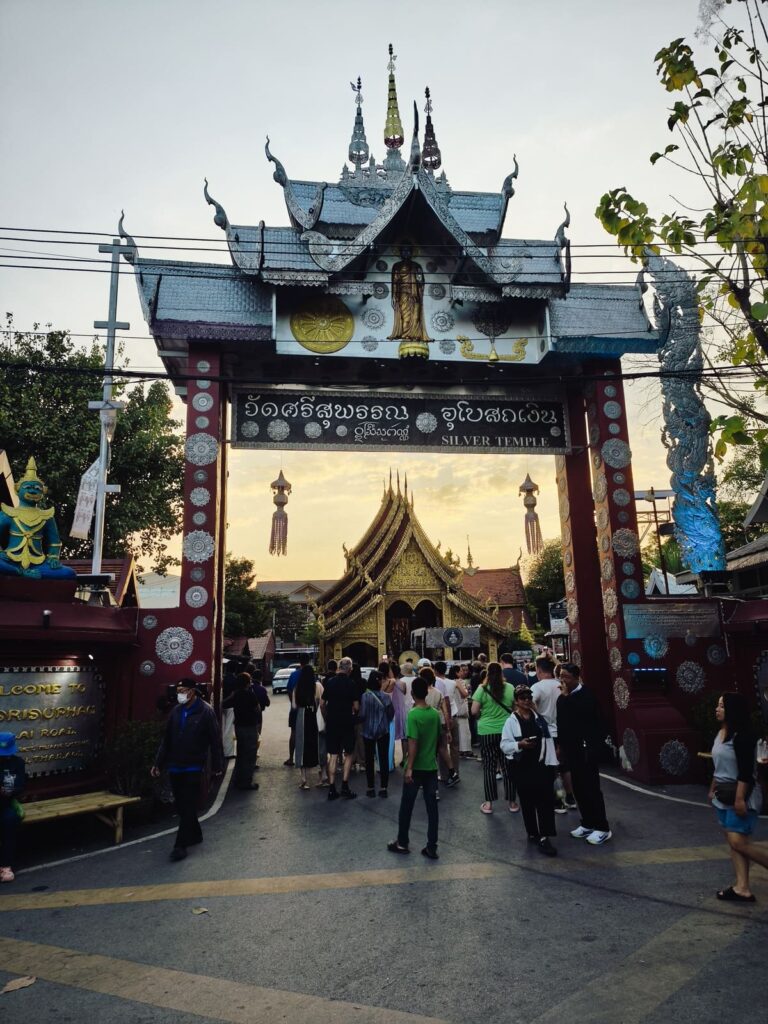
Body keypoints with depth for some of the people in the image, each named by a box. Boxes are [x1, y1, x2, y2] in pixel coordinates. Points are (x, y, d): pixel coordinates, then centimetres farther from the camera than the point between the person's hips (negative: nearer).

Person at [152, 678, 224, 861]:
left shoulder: (205, 711, -11)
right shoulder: (176, 711, 5)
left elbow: (215, 740, -9)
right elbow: (166, 740, 12)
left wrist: (217, 766, -8)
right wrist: (158, 763, 10)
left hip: (193, 767, -6)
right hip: (175, 767, 6)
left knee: (188, 807, -3)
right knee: (181, 805, 13)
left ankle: (181, 845, 4)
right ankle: (194, 835, 31)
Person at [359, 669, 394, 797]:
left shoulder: (365, 696, -14)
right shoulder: (386, 696, -7)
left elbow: (362, 714, -13)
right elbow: (391, 714, 0)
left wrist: (360, 721, 8)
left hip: (368, 731, -1)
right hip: (383, 731, 2)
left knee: (369, 759, 9)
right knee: (384, 759, 8)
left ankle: (371, 788, 14)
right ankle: (383, 788, 10)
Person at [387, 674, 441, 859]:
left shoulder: (413, 714, -16)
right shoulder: (435, 713, 2)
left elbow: (413, 742, -20)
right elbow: (438, 739, 10)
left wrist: (409, 768, -19)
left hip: (416, 768, -5)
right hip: (431, 767, 5)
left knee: (406, 807, 11)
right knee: (432, 807, 9)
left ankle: (402, 843, 22)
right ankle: (432, 847, 12)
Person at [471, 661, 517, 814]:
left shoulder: (482, 689, -9)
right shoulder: (510, 688, -3)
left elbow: (474, 711, -10)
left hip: (487, 732, -2)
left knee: (489, 767, 7)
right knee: (508, 767, 10)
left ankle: (489, 803, 11)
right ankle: (512, 802, 18)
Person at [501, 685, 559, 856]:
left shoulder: (540, 719, 5)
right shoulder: (511, 721, -5)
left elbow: (548, 741, 6)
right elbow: (504, 745, -8)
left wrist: (551, 763, 1)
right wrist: (519, 744, -24)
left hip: (541, 764, 2)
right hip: (522, 767, -2)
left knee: (546, 800, -6)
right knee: (527, 802, 8)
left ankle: (544, 837, -1)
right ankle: (533, 834, 25)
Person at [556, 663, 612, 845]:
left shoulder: (586, 695, -14)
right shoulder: (563, 698, 9)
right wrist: (560, 745, 14)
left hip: (587, 750, -8)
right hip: (571, 750, 8)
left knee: (591, 789, -3)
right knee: (578, 788, 12)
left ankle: (602, 828, 7)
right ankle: (588, 823, 24)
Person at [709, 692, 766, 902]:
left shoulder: (742, 736, -18)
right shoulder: (720, 734, 10)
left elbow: (746, 771, -22)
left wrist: (740, 798, -24)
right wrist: (712, 789, 23)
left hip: (741, 794, -9)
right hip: (724, 795, 9)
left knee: (738, 842, -10)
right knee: (733, 842, 8)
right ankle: (742, 888, 12)